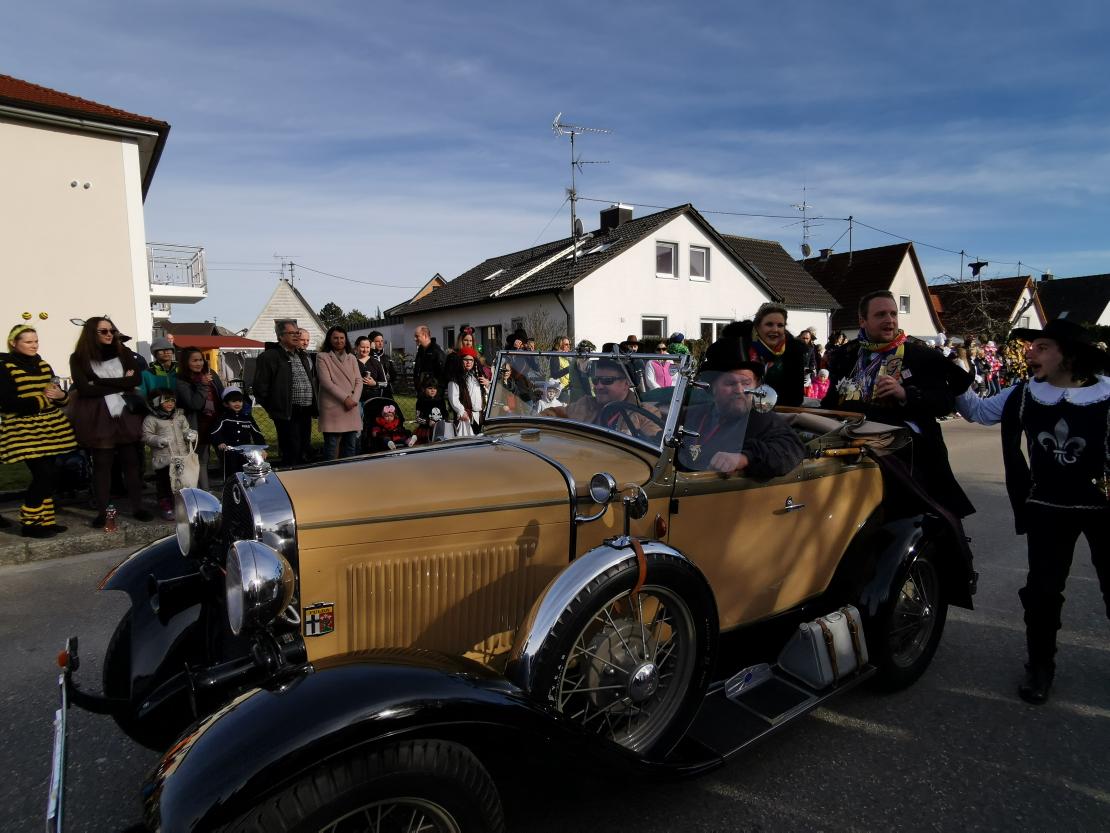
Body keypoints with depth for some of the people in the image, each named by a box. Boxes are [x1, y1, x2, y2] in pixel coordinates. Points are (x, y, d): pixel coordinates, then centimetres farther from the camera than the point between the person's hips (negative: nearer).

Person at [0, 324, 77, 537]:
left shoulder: (43, 365, 13)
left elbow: (58, 394, 17)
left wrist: (60, 396, -6)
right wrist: (42, 400, -17)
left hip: (49, 429, 6)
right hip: (25, 431, -6)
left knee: (50, 475, 7)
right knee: (43, 475, -11)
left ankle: (45, 519, 17)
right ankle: (29, 522, 3)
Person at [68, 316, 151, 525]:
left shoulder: (123, 353, 7)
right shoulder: (79, 358, -1)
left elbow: (137, 379, -6)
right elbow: (84, 389, -13)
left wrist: (102, 383, -12)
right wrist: (121, 385, -10)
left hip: (126, 414, 2)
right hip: (98, 417, -2)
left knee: (131, 461, 6)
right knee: (101, 464, 3)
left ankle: (137, 507, 12)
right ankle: (102, 512, 9)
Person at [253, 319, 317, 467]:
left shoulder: (302, 356, 18)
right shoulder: (269, 357, -7)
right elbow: (260, 388, -10)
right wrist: (274, 410, -8)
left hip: (306, 413, 7)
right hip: (288, 415, -7)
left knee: (303, 454, 14)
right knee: (291, 456, -5)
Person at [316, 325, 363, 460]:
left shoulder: (351, 357, 16)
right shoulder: (322, 357, 1)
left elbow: (358, 381, 9)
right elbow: (326, 382, -9)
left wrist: (354, 399, -8)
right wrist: (345, 398, -14)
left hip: (351, 408, 5)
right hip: (332, 407, -5)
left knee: (351, 447, 7)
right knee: (331, 446, -4)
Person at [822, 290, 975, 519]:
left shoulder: (921, 356, 6)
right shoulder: (845, 355, 16)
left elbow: (946, 402, -2)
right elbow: (830, 405, 20)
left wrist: (905, 394, -17)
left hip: (905, 454, -2)